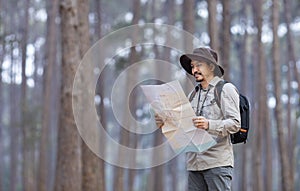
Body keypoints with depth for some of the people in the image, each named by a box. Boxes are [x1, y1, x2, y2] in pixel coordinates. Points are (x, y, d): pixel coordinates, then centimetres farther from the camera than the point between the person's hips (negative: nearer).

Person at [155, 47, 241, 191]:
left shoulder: (226, 89, 1)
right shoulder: (193, 94, 21)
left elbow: (235, 123, -10)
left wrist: (209, 125, -25)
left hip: (217, 163, -6)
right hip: (194, 163, 6)